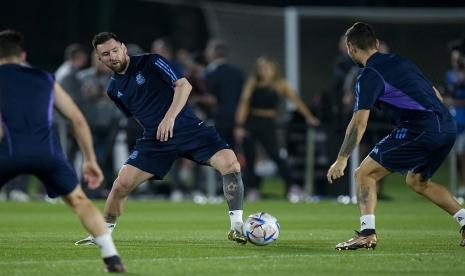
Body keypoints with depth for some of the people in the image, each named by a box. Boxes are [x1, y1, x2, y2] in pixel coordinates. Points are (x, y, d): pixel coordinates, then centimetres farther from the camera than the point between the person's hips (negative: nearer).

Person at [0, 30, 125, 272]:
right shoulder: (45, 79, 27)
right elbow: (78, 120, 24)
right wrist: (90, 160, 29)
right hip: (46, 150, 3)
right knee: (79, 200, 20)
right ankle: (112, 259, 9)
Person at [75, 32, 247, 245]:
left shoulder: (150, 62, -7)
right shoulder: (114, 89, 10)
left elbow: (184, 85, -16)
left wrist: (170, 118, -26)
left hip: (187, 128, -4)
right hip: (154, 139, 4)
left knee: (230, 163, -25)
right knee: (121, 184, -9)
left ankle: (237, 226, -18)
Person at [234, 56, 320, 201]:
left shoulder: (280, 84, 0)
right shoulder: (253, 83, -2)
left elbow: (295, 99, 2)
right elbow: (244, 103, -6)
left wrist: (308, 117, -2)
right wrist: (239, 125, -14)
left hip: (268, 124, -1)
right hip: (250, 122, 1)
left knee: (275, 155, -9)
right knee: (249, 157, 0)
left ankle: (291, 186, -3)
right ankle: (252, 190, 10)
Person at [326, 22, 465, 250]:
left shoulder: (369, 76, -2)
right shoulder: (400, 62, 22)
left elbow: (359, 123, -9)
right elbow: (435, 95, 26)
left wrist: (342, 160, -7)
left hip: (420, 129, -8)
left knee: (364, 174, 0)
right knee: (416, 181, 29)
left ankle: (367, 234, -14)